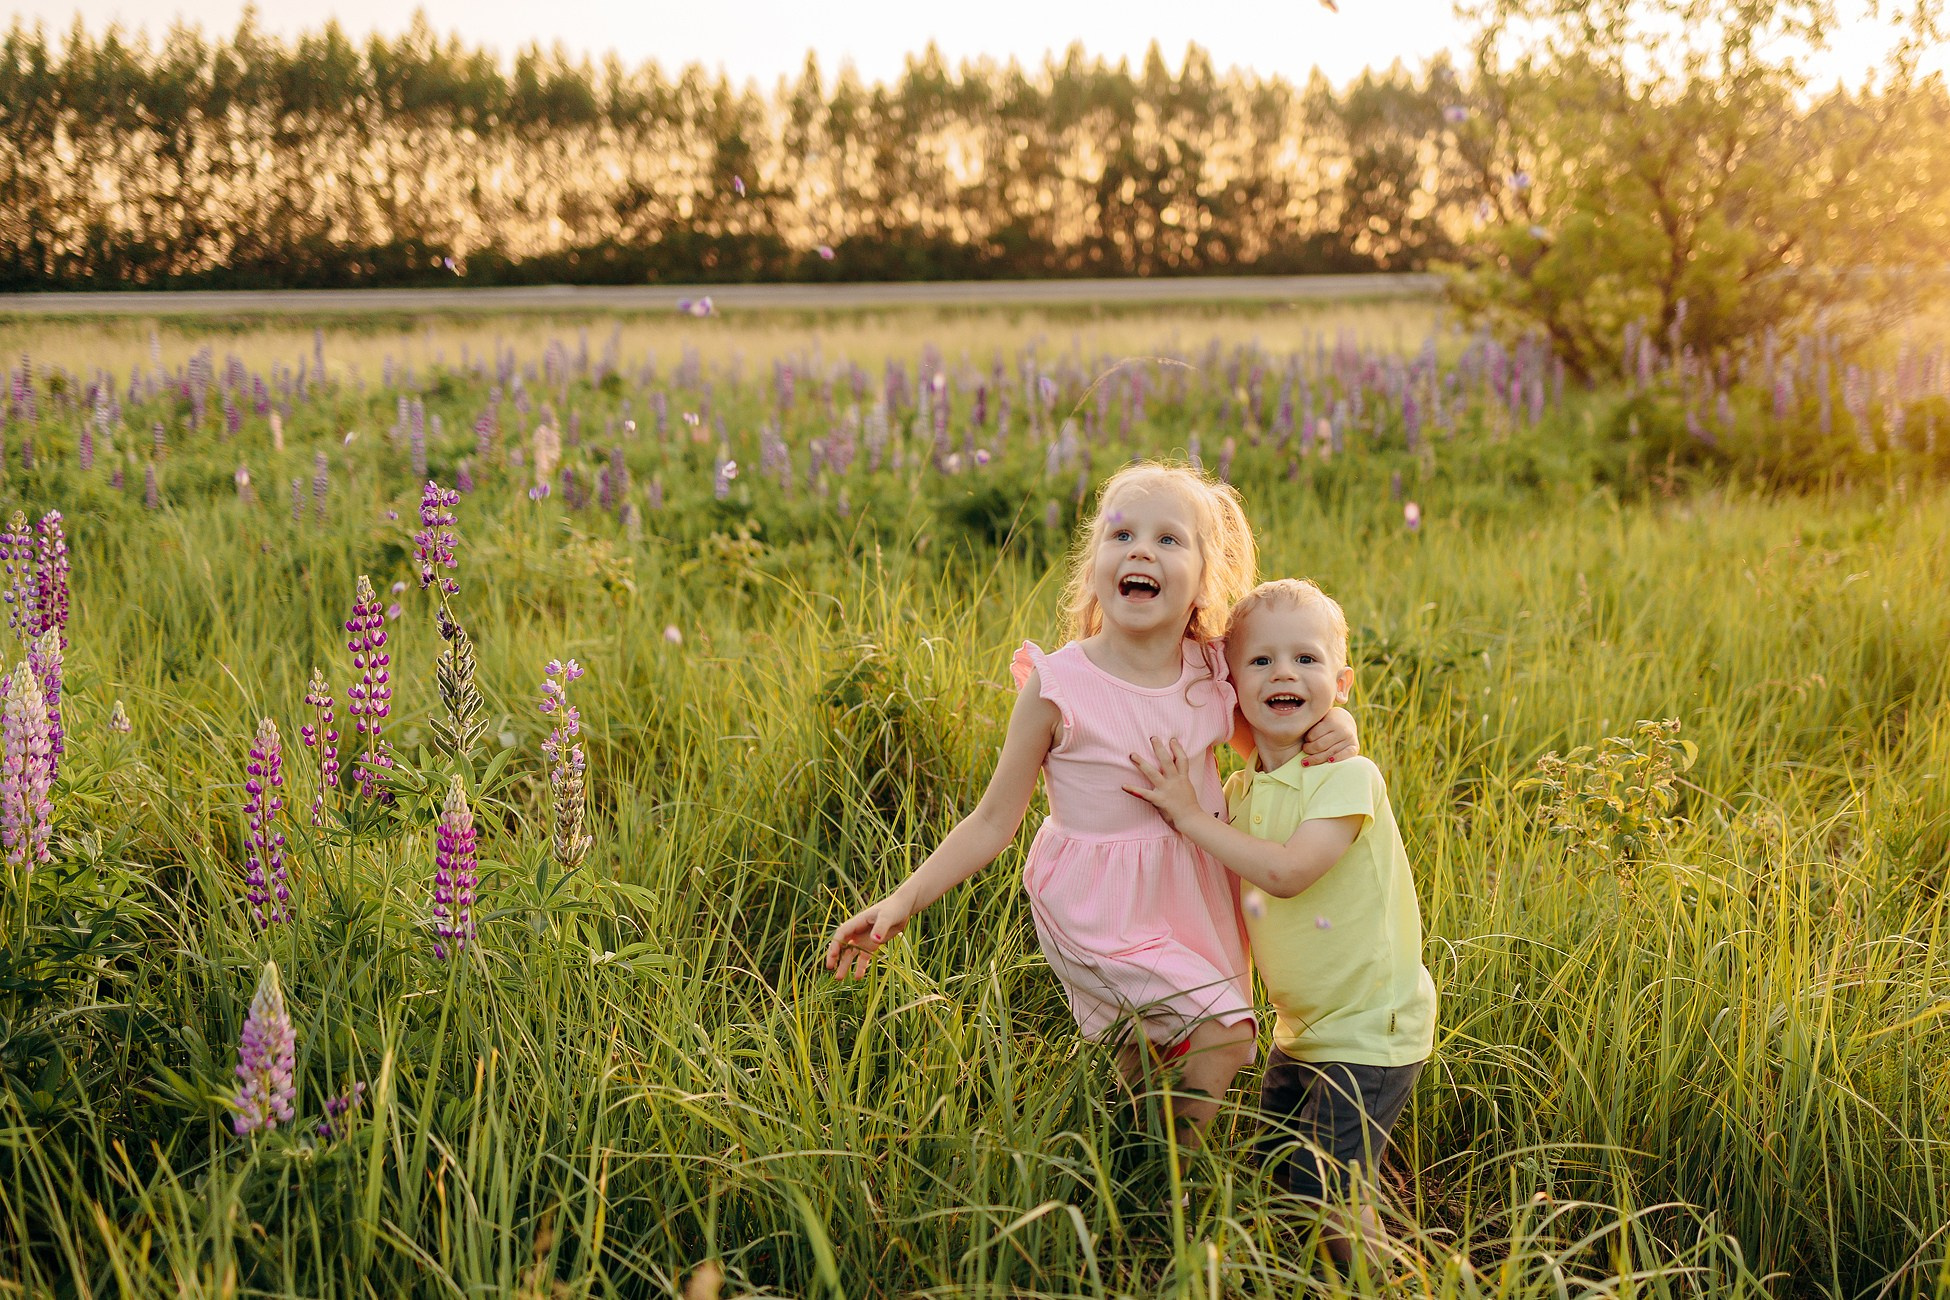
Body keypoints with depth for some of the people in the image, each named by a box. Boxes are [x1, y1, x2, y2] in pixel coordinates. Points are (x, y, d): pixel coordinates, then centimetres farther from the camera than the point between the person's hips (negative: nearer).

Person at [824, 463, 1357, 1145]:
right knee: (1224, 1032, -16)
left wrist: (1331, 728, -11)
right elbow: (994, 821, -11)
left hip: (1191, 892, 5)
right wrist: (903, 900, -18)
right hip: (1101, 907, -5)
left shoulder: (1213, 671, -8)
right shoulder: (1058, 688, -19)